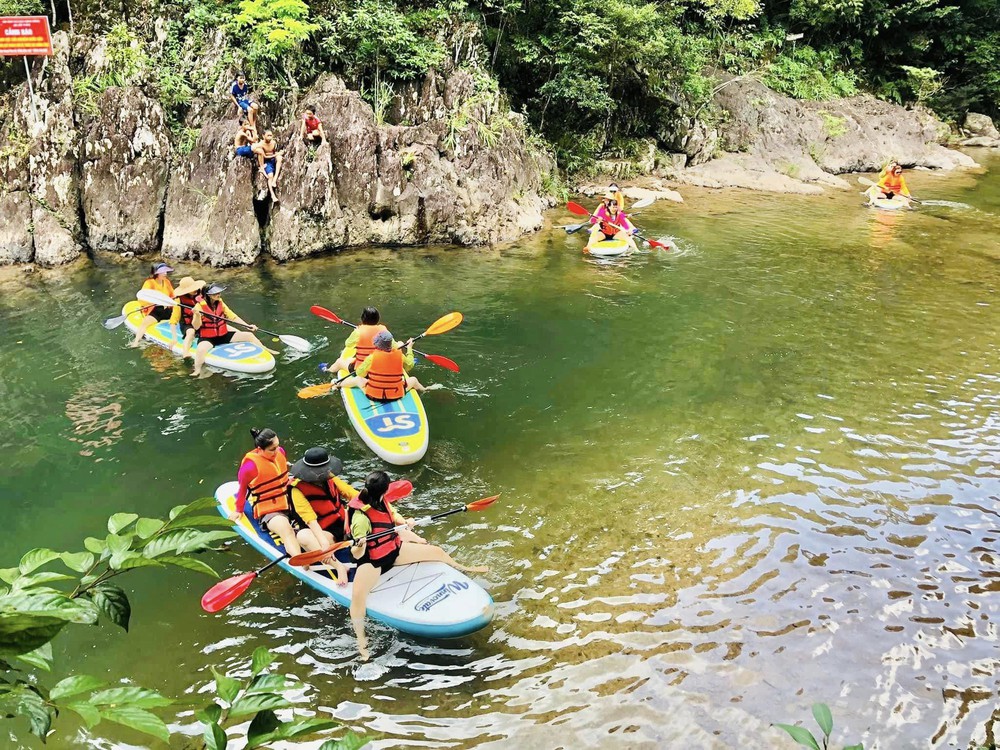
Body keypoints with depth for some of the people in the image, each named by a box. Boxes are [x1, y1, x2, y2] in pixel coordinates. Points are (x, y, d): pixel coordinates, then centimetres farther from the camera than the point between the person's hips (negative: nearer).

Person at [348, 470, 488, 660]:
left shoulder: (381, 502, -10)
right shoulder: (361, 518, -32)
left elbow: (393, 514, 14)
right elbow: (357, 555, -30)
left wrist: (405, 522, -6)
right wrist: (358, 548, -52)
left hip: (394, 550, 8)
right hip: (371, 561, -7)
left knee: (436, 551, 12)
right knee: (357, 594, -35)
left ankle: (462, 569, 45)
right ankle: (361, 639, -15)